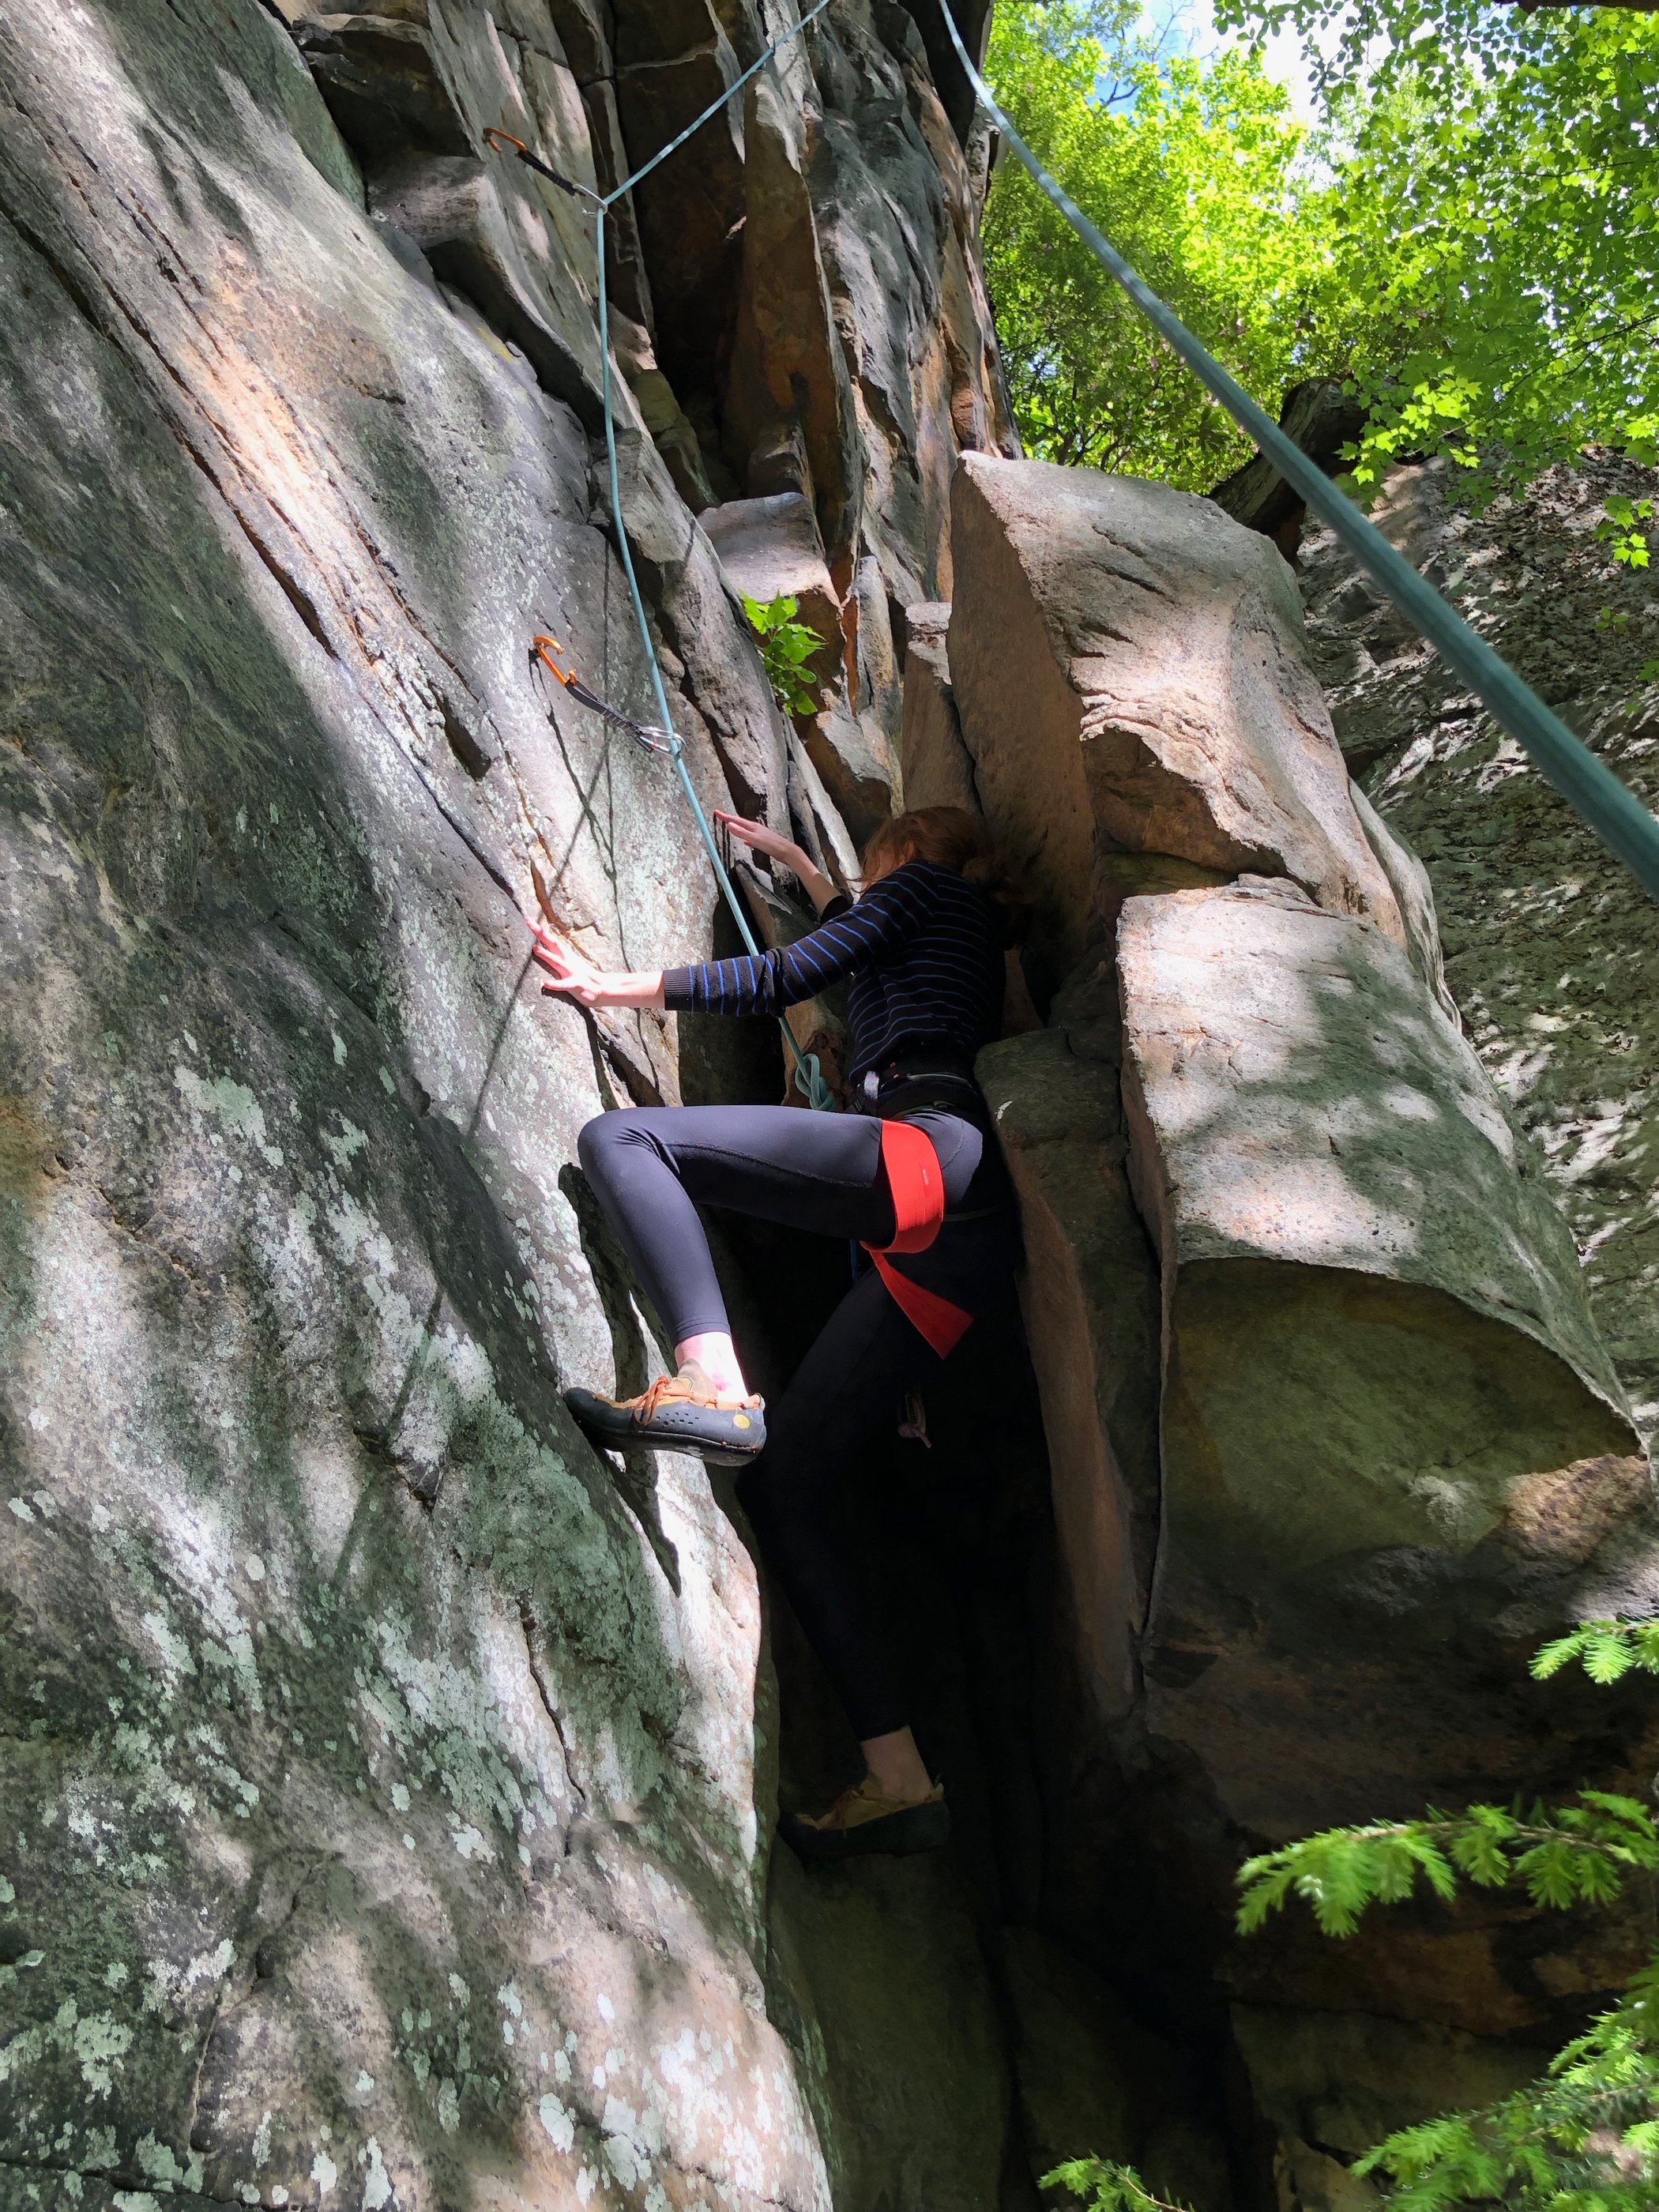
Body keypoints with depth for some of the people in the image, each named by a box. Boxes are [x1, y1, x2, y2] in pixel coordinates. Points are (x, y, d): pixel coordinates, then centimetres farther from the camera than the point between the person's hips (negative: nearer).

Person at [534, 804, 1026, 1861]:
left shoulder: (924, 883, 15)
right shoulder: (965, 941, 37)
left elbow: (789, 976, 5)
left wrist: (616, 988, 8)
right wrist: (801, 866, 66)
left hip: (928, 1150, -9)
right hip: (961, 1241, 9)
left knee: (624, 1136, -13)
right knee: (786, 1476, 5)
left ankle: (711, 1382, -34)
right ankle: (901, 1780, 1)